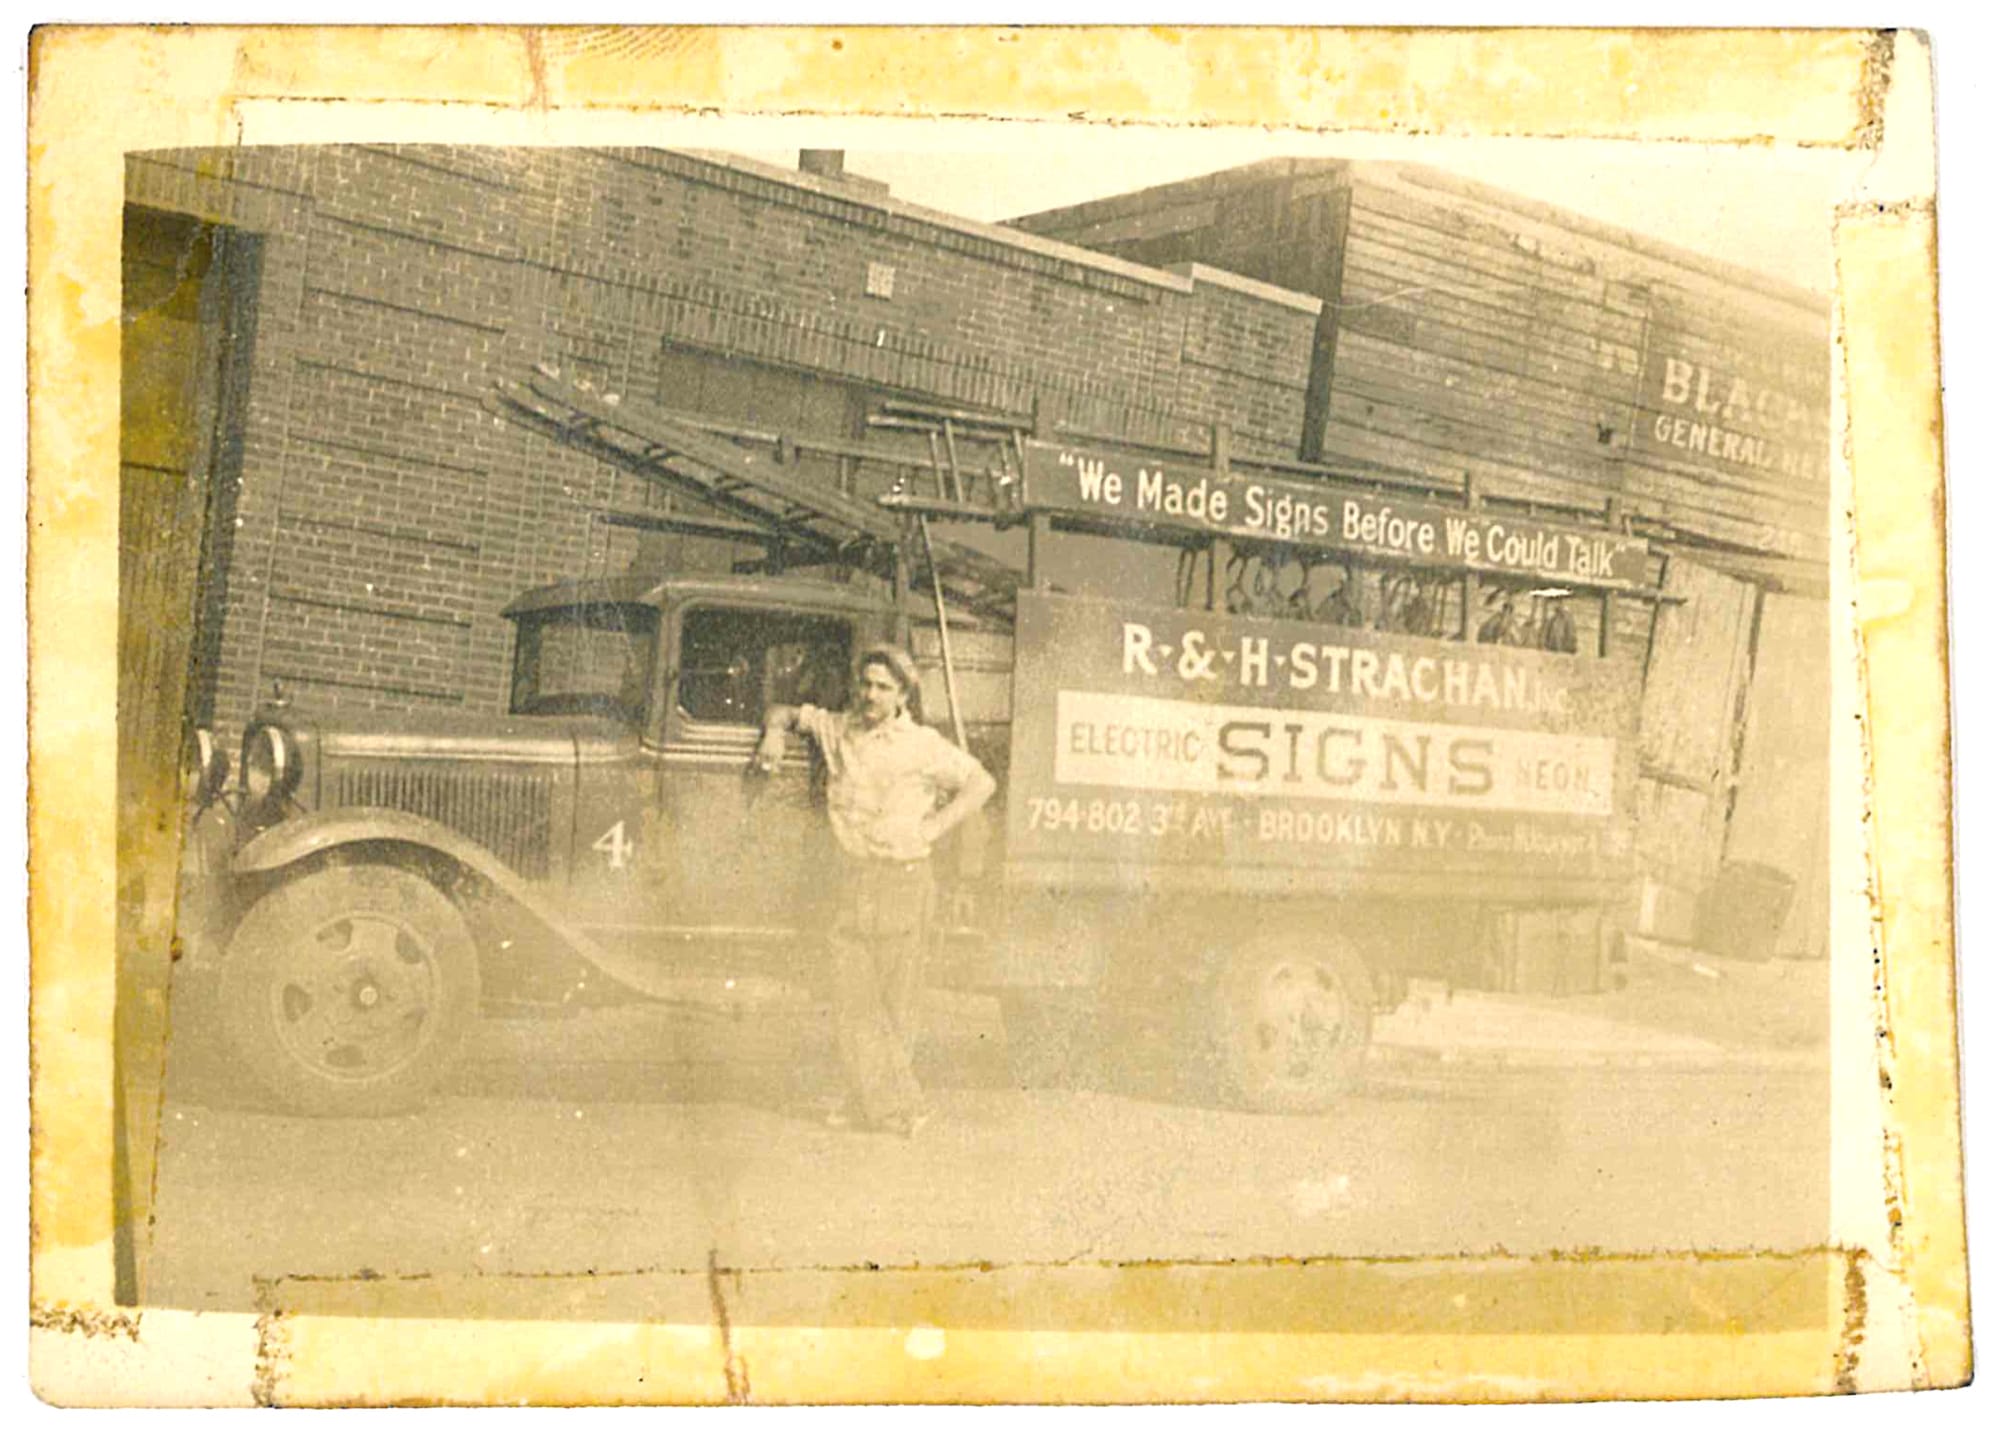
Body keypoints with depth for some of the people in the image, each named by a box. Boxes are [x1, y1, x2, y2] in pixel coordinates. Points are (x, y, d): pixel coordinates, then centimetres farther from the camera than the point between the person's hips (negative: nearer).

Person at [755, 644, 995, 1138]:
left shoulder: (922, 746, -4)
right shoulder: (837, 731, 8)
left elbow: (981, 783, 1)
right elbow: (785, 712, 23)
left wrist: (931, 829, -6)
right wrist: (775, 732, 1)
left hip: (901, 878, -4)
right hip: (850, 879, 4)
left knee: (895, 995, 1)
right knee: (851, 995, 0)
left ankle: (875, 1099, 11)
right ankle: (890, 1105, 5)